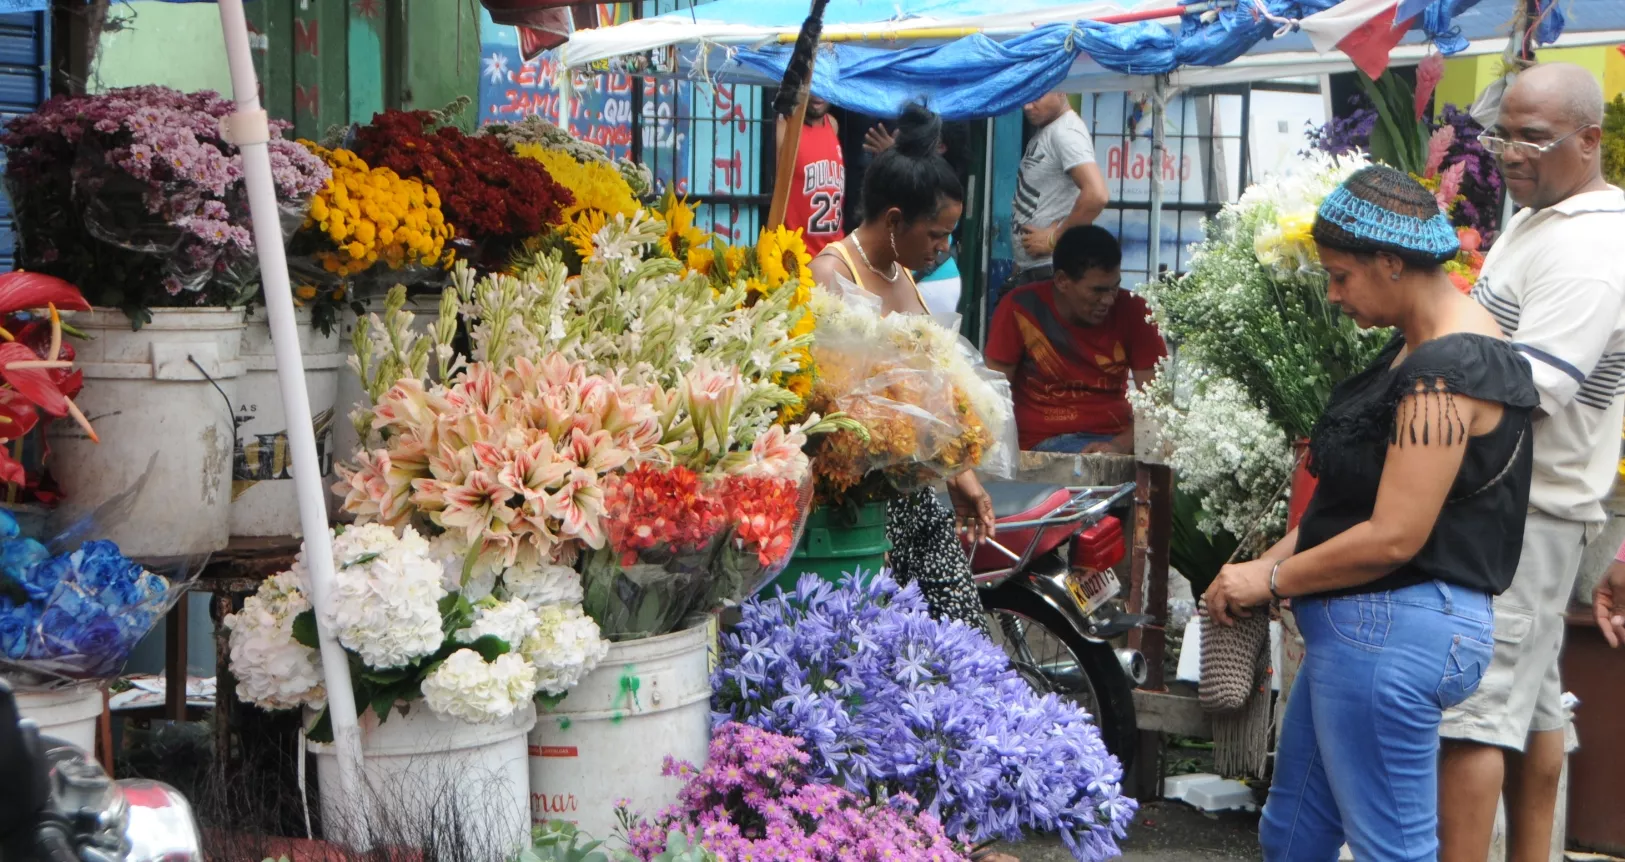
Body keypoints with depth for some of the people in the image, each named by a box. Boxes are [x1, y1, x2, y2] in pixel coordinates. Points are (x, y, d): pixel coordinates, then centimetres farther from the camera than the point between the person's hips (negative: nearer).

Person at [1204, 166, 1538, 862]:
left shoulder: (1446, 373, -21)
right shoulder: (1419, 348, 12)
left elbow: (1393, 538, -23)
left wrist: (1272, 580, -11)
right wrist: (1275, 559, 5)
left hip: (1392, 632, -11)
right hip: (1360, 626, 11)